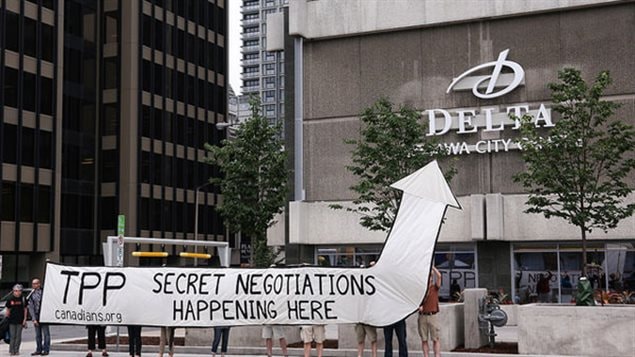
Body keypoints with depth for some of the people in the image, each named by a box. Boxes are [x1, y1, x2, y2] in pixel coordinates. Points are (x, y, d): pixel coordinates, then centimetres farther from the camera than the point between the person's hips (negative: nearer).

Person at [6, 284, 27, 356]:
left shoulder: (23, 299, 1)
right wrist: (7, 317, 2)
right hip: (12, 321, 0)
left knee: (18, 336, 3)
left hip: (20, 321, 0)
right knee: (12, 336, 1)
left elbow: (25, 309, 6)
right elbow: (7, 309, 9)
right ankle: (11, 351, 7)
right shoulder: (10, 299, 0)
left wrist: (24, 319, 2)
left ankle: (16, 350, 10)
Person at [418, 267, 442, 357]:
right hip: (422, 316, 2)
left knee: (436, 339, -3)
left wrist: (432, 267, 0)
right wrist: (418, 306, -9)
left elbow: (439, 276, -7)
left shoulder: (435, 287, 7)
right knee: (424, 340, 3)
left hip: (432, 315, -2)